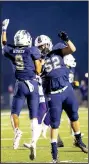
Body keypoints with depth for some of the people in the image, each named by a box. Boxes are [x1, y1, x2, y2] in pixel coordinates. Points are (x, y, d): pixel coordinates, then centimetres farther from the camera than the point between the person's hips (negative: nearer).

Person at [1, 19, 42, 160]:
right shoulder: (33, 51, -6)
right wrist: (41, 61, 15)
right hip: (33, 85, -1)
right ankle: (34, 142, -13)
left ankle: (17, 130, -20)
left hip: (20, 85, 1)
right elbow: (38, 71, -5)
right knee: (34, 117, 4)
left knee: (14, 113, 12)